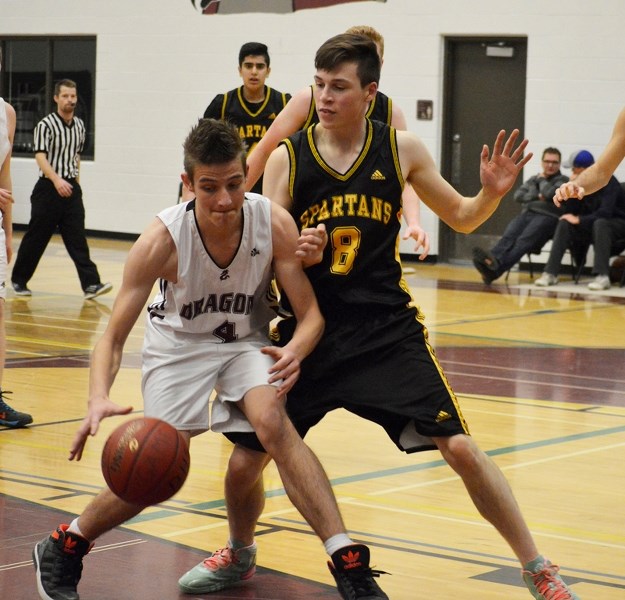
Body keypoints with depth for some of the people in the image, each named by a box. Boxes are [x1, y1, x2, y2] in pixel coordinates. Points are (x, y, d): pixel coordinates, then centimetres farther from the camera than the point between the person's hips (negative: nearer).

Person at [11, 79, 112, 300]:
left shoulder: (79, 126, 10)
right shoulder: (46, 125, -9)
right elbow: (40, 156, -19)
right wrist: (56, 180, -32)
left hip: (71, 188, 5)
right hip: (49, 188, -5)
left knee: (77, 239, -3)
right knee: (36, 238, 3)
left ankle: (91, 284, -11)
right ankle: (19, 280, 19)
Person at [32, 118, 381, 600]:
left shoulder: (275, 223, -25)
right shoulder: (163, 239, -28)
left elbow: (311, 314, -18)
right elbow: (114, 335, -24)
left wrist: (295, 351, -42)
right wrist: (100, 399, -44)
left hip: (247, 341, 1)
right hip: (179, 345, -1)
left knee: (272, 421, -28)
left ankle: (347, 559, -29)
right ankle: (61, 549, 18)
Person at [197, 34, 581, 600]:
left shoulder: (401, 149, -2)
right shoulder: (287, 158, -4)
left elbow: (461, 218, 11)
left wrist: (492, 192, -10)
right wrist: (293, 255, -24)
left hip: (388, 331, -1)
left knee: (460, 447, -11)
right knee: (245, 461, 1)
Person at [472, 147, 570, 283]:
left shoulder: (563, 180, 13)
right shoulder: (533, 179, 29)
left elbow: (549, 193, -8)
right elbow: (518, 195, 16)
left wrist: (542, 179, 12)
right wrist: (537, 197, 1)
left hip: (547, 217, -5)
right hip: (527, 213, 5)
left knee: (524, 240, -34)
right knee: (509, 236, -29)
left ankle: (496, 268, -60)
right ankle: (489, 261, -58)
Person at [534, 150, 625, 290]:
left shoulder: (608, 181, -21)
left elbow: (605, 213, -31)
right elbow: (568, 208, 3)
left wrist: (579, 220, -23)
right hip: (591, 224, 6)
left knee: (600, 223, -39)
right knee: (565, 223, -16)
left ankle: (602, 277, -45)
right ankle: (550, 273, -23)